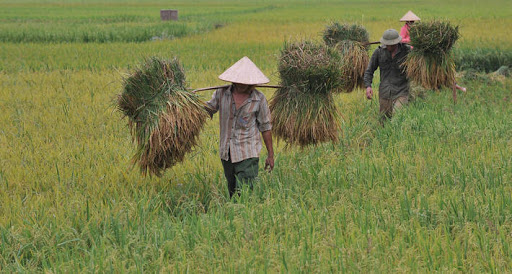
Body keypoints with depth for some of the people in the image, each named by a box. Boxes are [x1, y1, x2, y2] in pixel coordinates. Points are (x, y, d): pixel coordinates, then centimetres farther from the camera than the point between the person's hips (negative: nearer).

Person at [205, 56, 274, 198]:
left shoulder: (259, 99, -5)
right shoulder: (222, 93, 1)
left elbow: (265, 127, 1)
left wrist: (270, 154, 3)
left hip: (247, 154, -4)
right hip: (227, 153, 4)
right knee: (232, 191, 15)